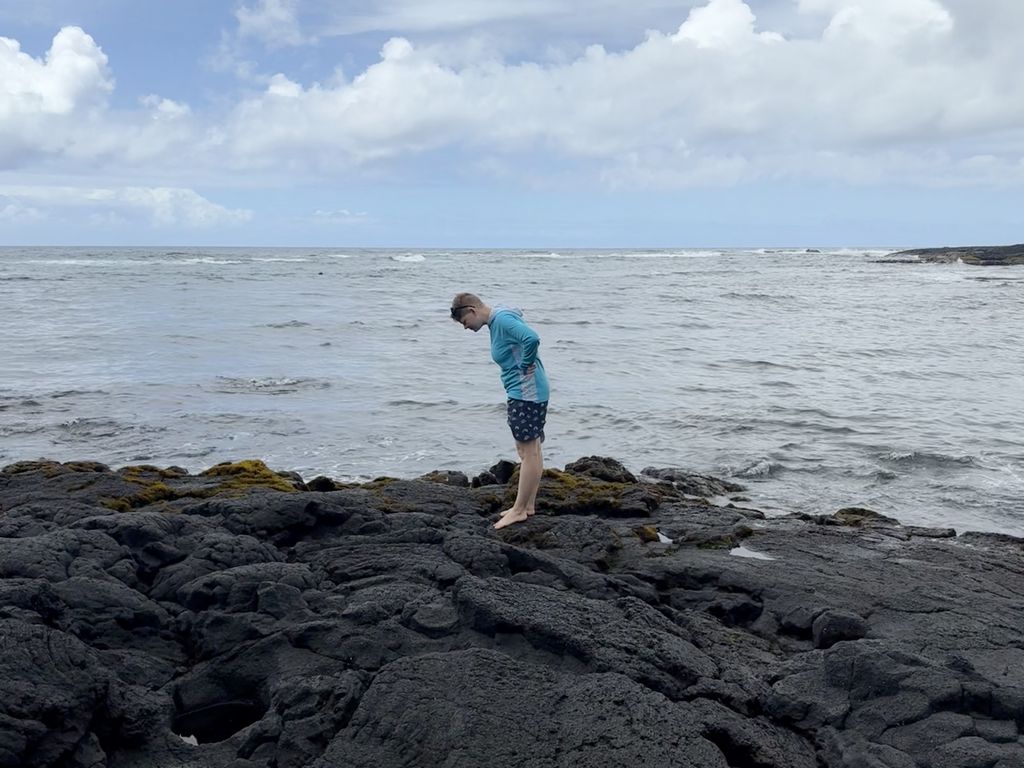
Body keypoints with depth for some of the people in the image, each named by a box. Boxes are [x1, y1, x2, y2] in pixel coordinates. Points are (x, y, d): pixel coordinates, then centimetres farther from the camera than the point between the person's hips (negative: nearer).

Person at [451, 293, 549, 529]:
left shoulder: (503, 319, -17)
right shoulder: (497, 321, 14)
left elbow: (532, 338, -33)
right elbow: (528, 339, 24)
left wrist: (526, 366, -19)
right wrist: (527, 366, 9)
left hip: (526, 392, -11)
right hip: (523, 392, 11)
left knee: (528, 451, -5)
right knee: (530, 450, 14)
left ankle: (520, 509, 0)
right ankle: (528, 505, 22)